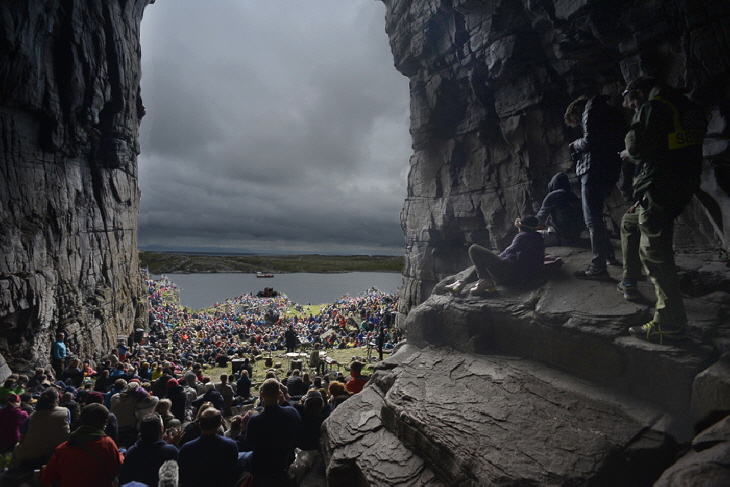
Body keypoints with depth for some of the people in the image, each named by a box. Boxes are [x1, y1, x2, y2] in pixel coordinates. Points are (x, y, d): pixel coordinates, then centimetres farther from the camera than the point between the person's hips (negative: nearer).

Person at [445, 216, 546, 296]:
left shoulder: (523, 236, 1)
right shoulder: (540, 239, 21)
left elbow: (507, 253, 3)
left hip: (508, 272, -10)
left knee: (474, 249, -8)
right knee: (482, 264, 30)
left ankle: (485, 281, -20)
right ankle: (462, 282, 9)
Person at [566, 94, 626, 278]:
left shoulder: (592, 107, -2)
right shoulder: (611, 112, 25)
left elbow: (590, 141, -17)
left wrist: (575, 144, 3)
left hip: (594, 170, -9)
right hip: (610, 171, 9)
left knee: (592, 219, -8)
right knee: (595, 216, 21)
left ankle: (598, 267, -7)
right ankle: (608, 254, 28)